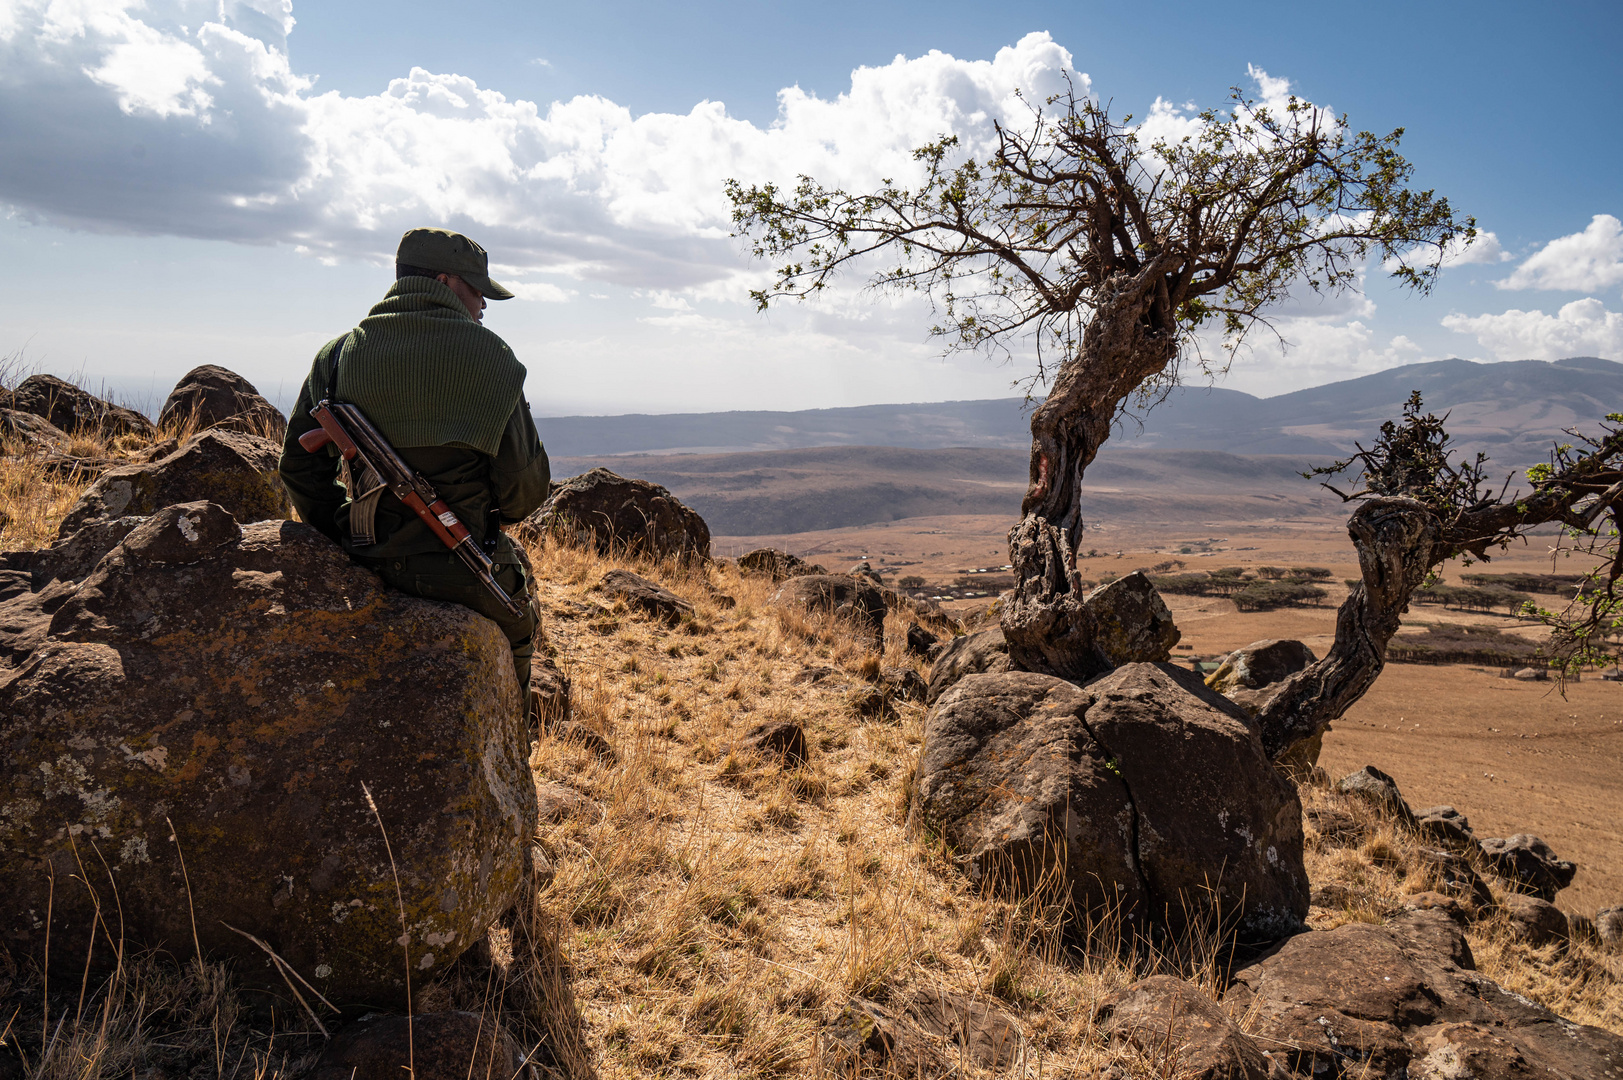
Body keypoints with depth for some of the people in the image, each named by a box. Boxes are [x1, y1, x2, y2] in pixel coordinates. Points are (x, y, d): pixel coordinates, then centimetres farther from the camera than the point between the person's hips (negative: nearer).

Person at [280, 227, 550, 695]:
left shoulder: (339, 354, 5)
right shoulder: (488, 355, -7)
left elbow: (300, 466, 5)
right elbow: (526, 481, -8)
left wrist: (346, 536, 18)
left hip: (371, 564, 4)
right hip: (463, 574, -4)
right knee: (518, 630, 28)